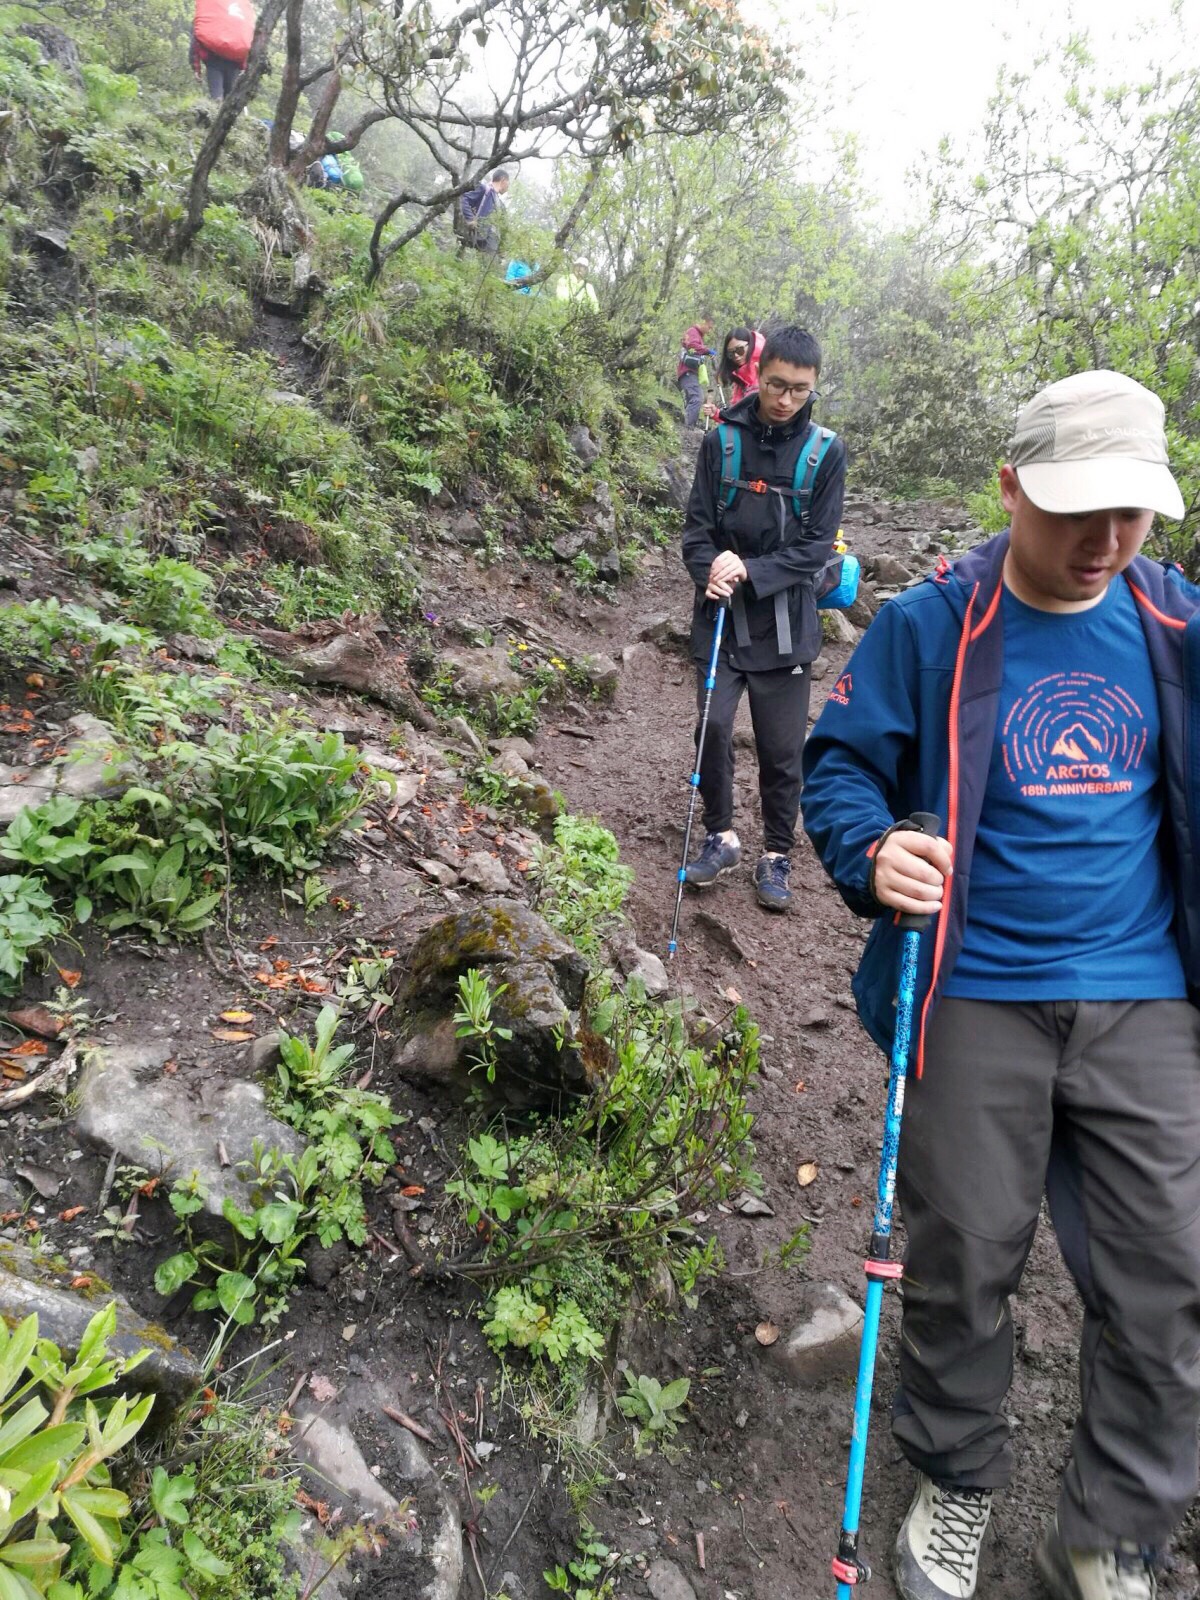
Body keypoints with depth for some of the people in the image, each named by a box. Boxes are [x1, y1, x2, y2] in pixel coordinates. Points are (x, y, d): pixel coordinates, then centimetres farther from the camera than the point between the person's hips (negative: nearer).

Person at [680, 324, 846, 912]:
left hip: (784, 620, 0)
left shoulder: (826, 451, -2)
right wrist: (709, 573, -18)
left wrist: (750, 571, -19)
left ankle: (776, 855, 21)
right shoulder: (723, 440, 1)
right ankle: (721, 836, 14)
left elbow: (816, 545, -6)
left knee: (782, 746, 4)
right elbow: (698, 523, 2)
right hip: (721, 615, 1)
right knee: (714, 724, -8)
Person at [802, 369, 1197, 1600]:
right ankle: (956, 1484, 40)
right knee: (962, 1266, 12)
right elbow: (839, 765, -3)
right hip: (974, 999, -3)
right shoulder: (929, 627, -7)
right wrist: (871, 854, -23)